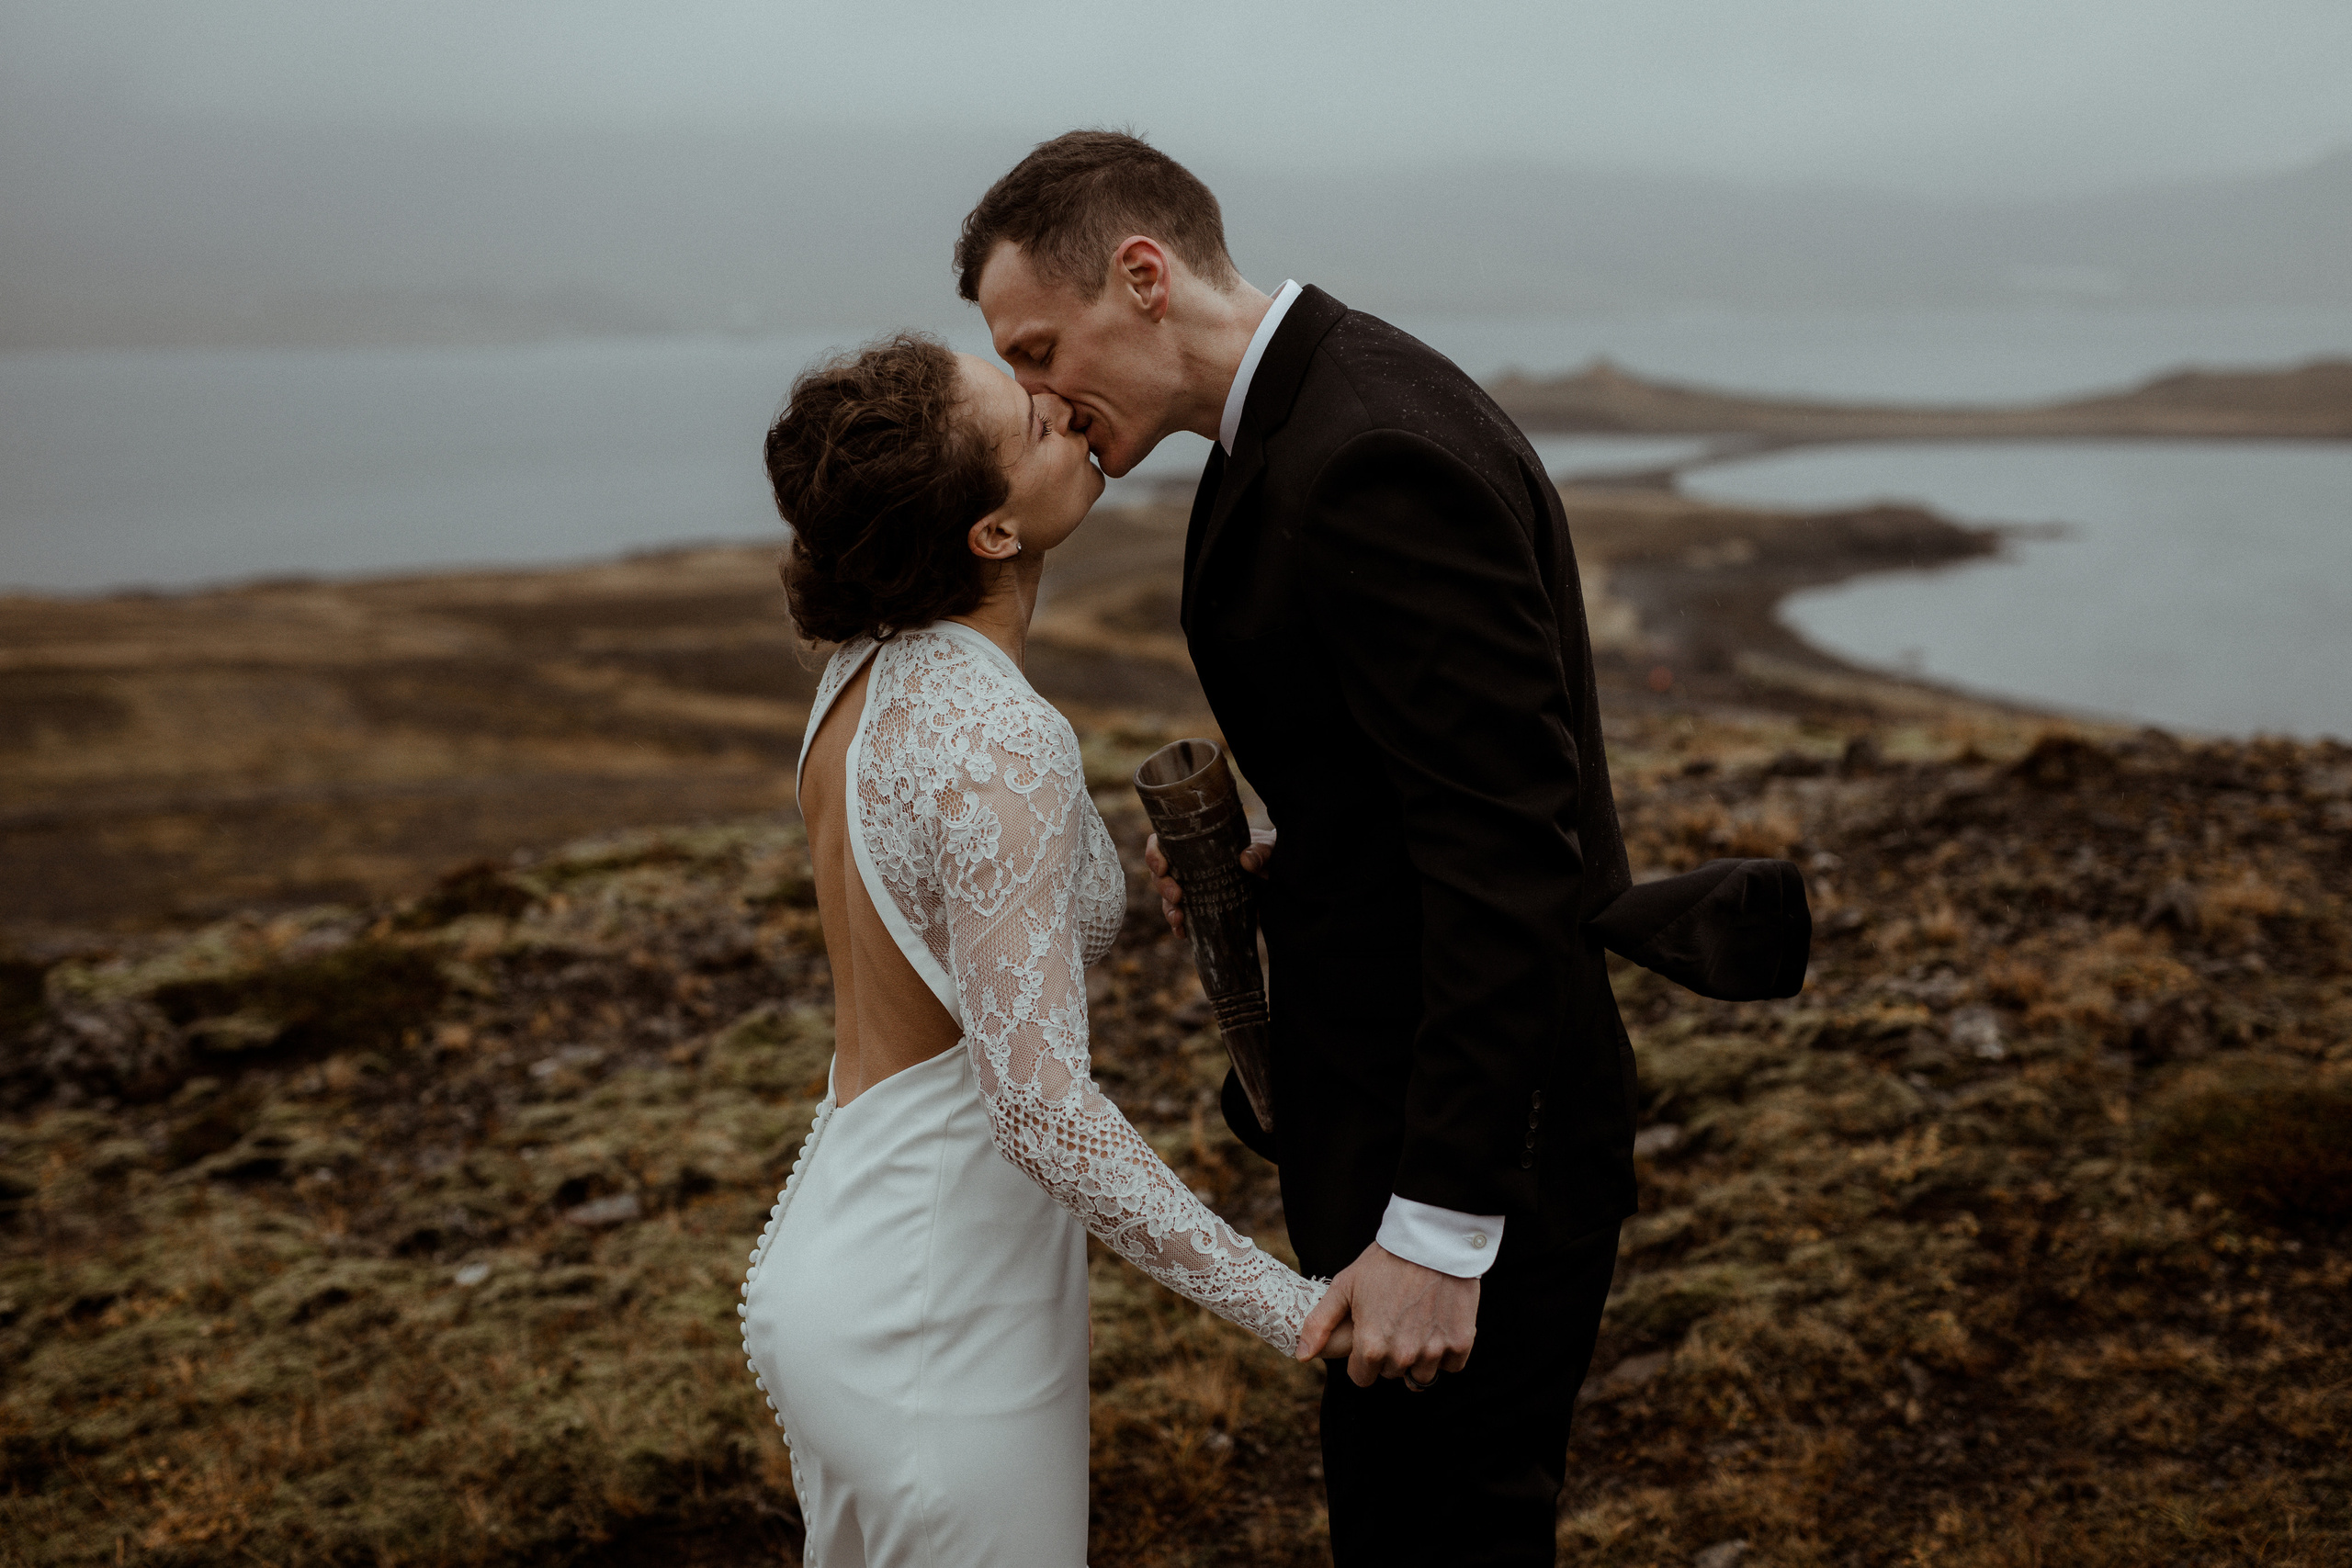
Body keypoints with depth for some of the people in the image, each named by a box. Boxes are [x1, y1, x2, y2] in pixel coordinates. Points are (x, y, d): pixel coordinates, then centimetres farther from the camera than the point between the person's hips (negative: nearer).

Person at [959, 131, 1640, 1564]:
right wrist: (1290, 865, 3)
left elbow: (1512, 852, -27)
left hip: (1465, 1141, -10)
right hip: (1413, 1100, 10)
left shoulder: (1373, 460, -24)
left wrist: (1438, 1229, -26)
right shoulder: (1335, 409, 9)